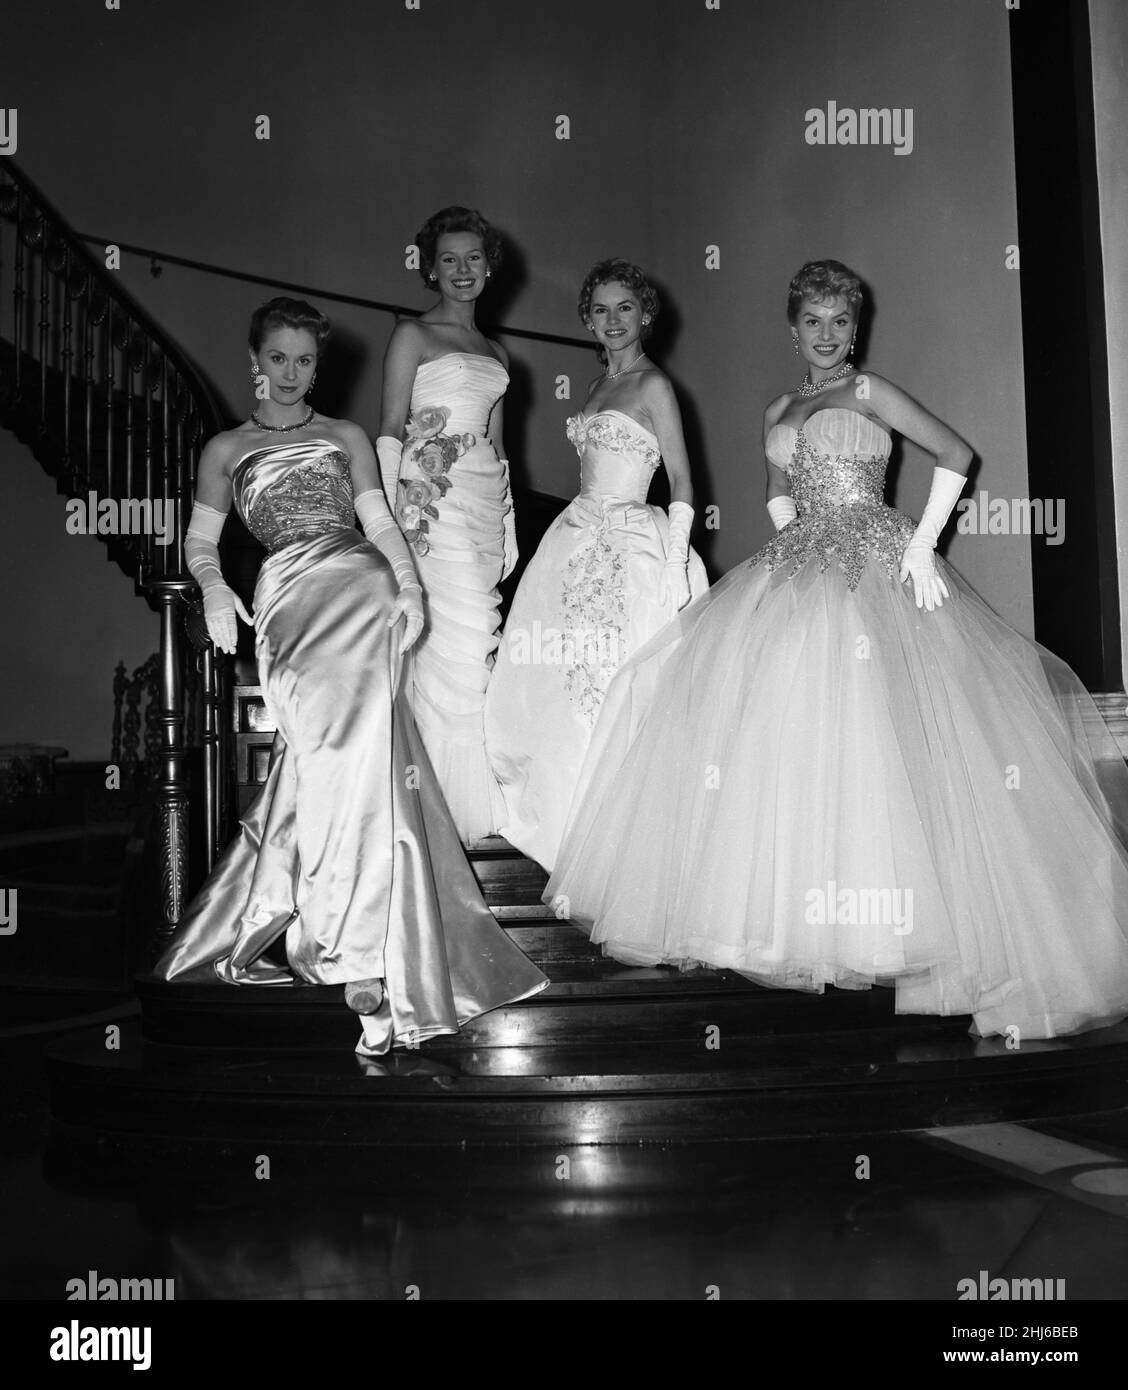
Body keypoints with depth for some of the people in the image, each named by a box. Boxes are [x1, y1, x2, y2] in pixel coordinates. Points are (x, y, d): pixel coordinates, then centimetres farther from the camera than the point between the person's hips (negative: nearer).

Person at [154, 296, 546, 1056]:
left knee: (351, 747, -21)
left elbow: (380, 521, 17)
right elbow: (201, 540, 21)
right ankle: (362, 960, -24)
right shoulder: (226, 449, 23)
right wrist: (214, 588, 0)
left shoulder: (347, 438, 24)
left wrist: (410, 585, -1)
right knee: (336, 743, -22)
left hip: (362, 581, 1)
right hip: (289, 596, -1)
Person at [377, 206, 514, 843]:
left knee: (473, 640, 2)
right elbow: (391, 430, -3)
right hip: (431, 499, -6)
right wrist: (388, 515, -13)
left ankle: (477, 806, 7)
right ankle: (449, 808, -4)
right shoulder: (413, 336, 4)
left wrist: (509, 528, 16)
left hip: (484, 503, 6)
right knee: (457, 638, -11)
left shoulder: (496, 352, 21)